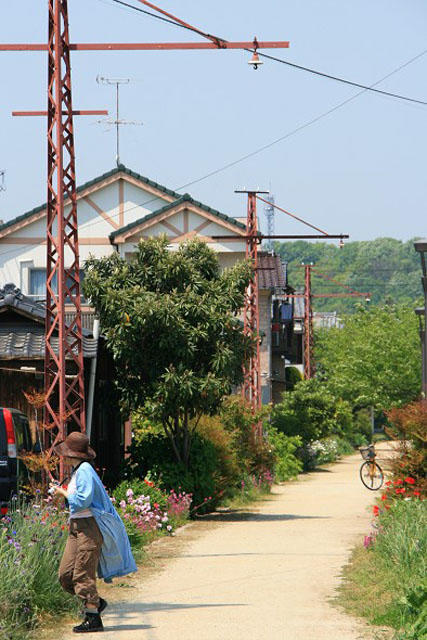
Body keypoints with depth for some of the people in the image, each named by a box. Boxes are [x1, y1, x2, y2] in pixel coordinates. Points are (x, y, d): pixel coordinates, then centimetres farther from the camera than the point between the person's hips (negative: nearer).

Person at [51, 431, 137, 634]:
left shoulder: (85, 471, -14)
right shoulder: (76, 471, 16)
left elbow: (82, 501, -22)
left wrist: (63, 492, -9)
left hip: (89, 526, -10)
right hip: (76, 527, 10)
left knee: (83, 575, -9)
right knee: (65, 574, 5)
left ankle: (93, 618, -3)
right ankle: (96, 602, 18)